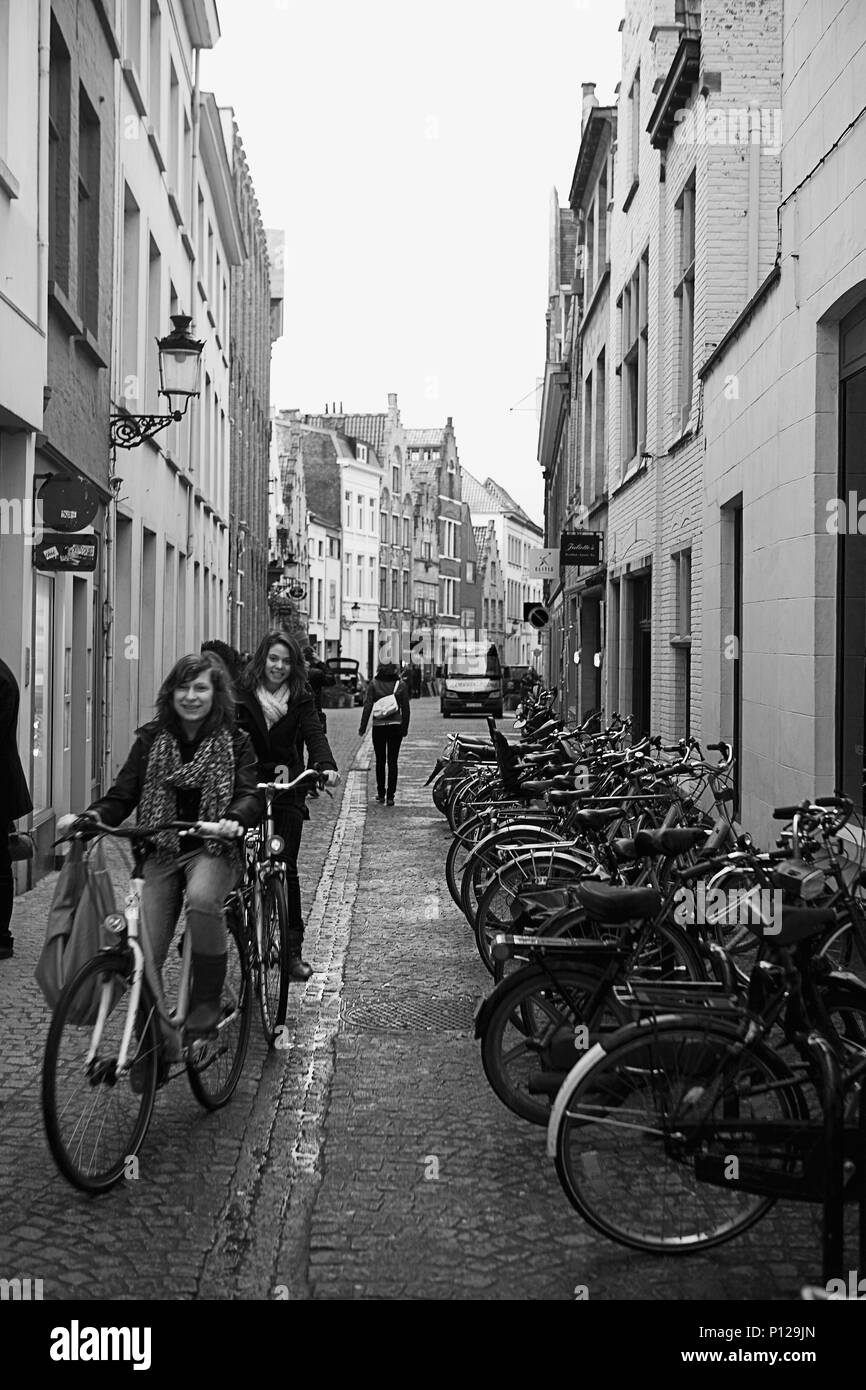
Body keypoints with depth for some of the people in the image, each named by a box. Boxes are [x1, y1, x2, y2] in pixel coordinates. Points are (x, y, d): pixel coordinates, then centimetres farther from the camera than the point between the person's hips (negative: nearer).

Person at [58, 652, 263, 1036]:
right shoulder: (151, 739, 8)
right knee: (144, 952, -10)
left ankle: (207, 1001, -18)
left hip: (213, 848, -3)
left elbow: (251, 795, -9)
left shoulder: (234, 742, 1)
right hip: (161, 850, 3)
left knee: (201, 897, -36)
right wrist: (91, 816, -18)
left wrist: (235, 819, -33)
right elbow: (123, 794, 4)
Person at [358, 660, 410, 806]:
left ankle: (381, 794, 19)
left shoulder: (374, 684, -4)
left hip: (379, 727, 0)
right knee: (392, 761, 2)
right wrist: (405, 728, 10)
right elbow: (405, 708, 2)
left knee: (380, 761, 13)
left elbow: (368, 706, -5)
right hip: (396, 727, 0)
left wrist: (363, 727, 0)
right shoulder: (401, 684, 0)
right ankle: (390, 796, -2)